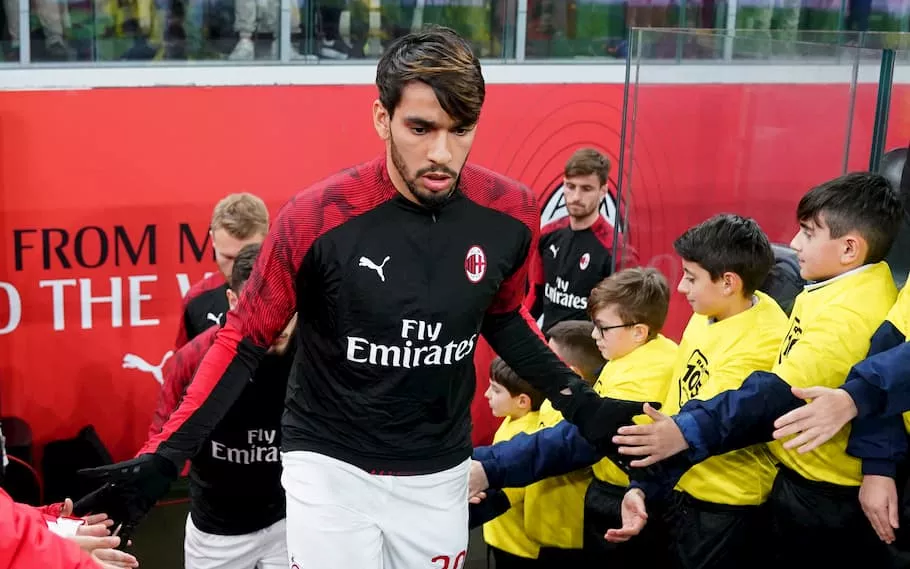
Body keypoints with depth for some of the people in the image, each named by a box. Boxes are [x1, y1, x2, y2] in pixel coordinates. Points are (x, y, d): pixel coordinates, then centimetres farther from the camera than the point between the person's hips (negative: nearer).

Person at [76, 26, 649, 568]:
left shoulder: (510, 213, -11)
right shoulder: (317, 218, -22)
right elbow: (244, 341, -9)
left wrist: (582, 405, 3)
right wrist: (165, 456, -17)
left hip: (440, 473, 4)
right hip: (330, 466, -3)